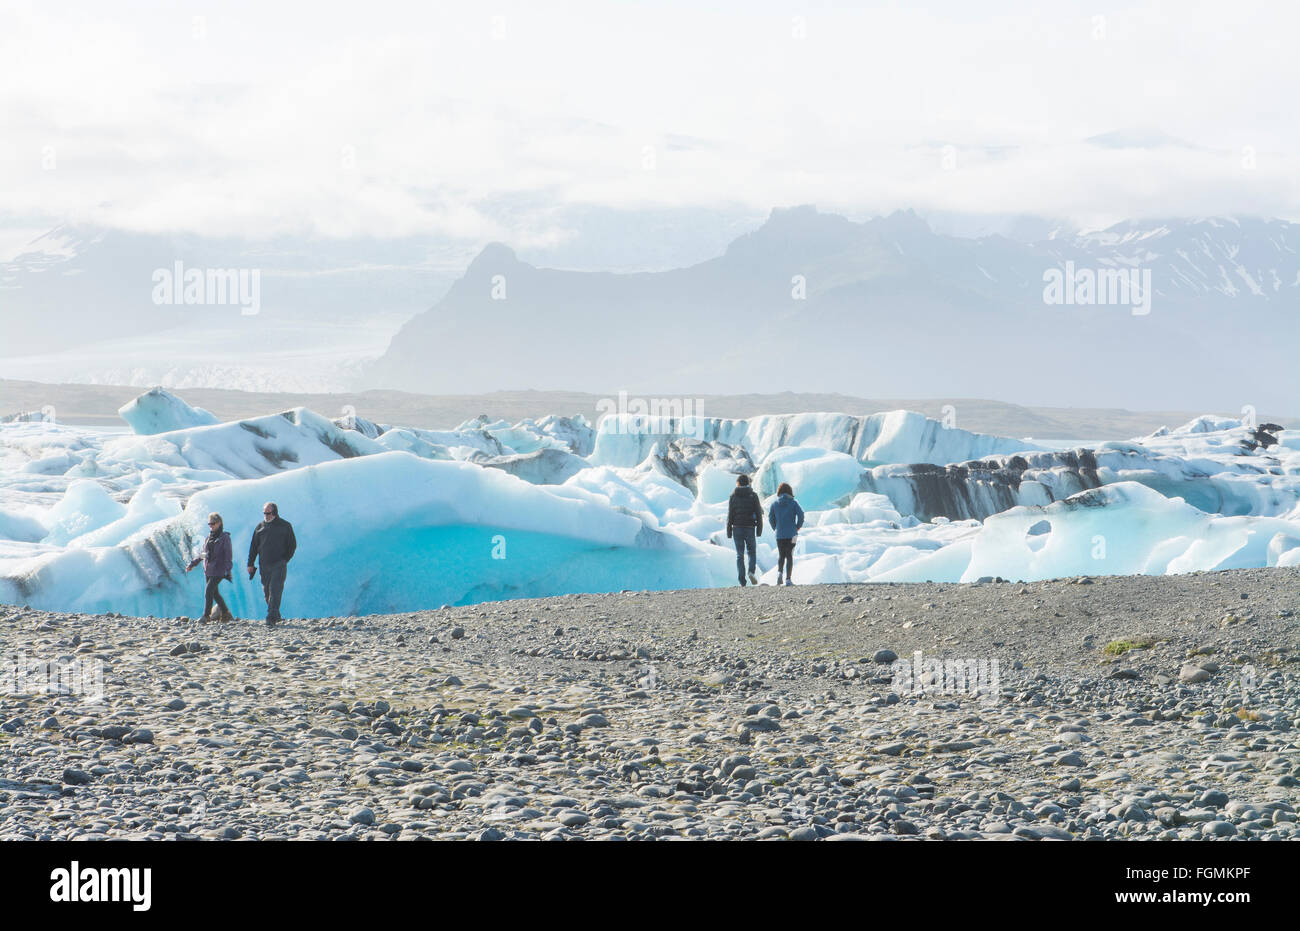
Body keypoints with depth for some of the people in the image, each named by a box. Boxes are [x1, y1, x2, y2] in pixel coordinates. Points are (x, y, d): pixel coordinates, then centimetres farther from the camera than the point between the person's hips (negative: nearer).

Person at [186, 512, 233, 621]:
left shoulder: (225, 537, -5)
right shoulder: (209, 537, 15)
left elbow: (228, 555, -9)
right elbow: (203, 554, 24)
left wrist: (228, 570, -18)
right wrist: (192, 564, 21)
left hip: (218, 570, -7)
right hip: (208, 570, 7)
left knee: (208, 591, -14)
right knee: (214, 593, 9)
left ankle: (206, 616, -11)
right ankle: (225, 614, 20)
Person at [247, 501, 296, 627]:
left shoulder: (285, 526, 4)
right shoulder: (260, 527, 12)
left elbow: (292, 545, 7)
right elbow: (253, 546, 13)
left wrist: (285, 559, -3)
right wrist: (250, 564, 7)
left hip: (279, 564, -4)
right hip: (264, 565, 4)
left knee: (275, 590, -14)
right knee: (266, 591, 6)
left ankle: (271, 618, -19)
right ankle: (276, 616, 21)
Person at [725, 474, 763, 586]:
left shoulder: (733, 496, 1)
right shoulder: (753, 496, 0)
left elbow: (730, 515, 0)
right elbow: (759, 513, -2)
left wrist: (729, 531, 4)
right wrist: (759, 530, 3)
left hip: (737, 528, 1)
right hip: (750, 528, -1)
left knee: (739, 555, 6)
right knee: (752, 552, 12)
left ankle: (741, 578, -2)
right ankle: (752, 571, -12)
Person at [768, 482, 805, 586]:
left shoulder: (775, 503, 2)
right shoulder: (793, 503, -2)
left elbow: (770, 518, -1)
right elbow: (800, 514, -11)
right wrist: (798, 526, 3)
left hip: (779, 535, 1)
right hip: (791, 534, -1)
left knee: (781, 555, 16)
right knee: (789, 556, 4)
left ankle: (779, 572, -9)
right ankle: (788, 579, -2)